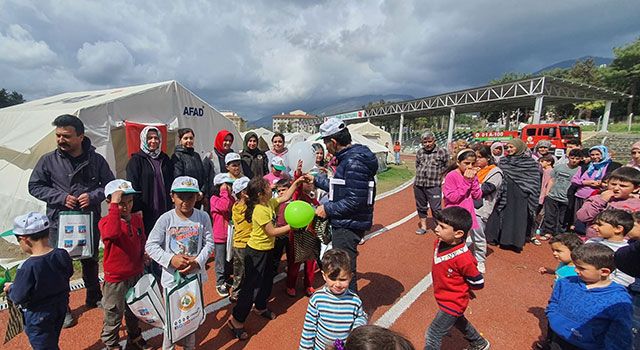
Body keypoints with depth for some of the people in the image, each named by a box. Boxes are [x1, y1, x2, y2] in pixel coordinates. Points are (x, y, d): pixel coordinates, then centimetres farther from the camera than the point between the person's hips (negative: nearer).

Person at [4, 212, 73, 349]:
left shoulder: (28, 267, -29)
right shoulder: (63, 255, -14)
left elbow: (19, 297, -18)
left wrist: (10, 289, 3)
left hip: (38, 316, -5)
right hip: (60, 307, 5)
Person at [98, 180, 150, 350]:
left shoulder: (137, 219, -2)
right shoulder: (106, 221, -18)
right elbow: (112, 233, -44)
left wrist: (144, 254, -7)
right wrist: (115, 205, -42)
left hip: (136, 275, 5)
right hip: (115, 279, -5)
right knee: (114, 316, 13)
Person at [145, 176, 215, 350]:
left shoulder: (203, 217, -9)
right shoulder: (165, 219, -13)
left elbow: (209, 243, -4)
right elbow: (150, 245, -9)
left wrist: (198, 261, -17)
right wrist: (171, 259, -21)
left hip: (195, 274, 2)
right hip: (172, 275, -2)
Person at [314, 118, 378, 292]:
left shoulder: (354, 162, -22)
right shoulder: (347, 158, 10)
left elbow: (355, 201, -25)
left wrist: (328, 209, -16)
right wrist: (317, 179, 23)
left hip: (349, 226, -11)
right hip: (344, 224, 11)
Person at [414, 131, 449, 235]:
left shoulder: (442, 152, -4)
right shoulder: (419, 152, 8)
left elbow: (446, 167, 5)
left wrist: (437, 175, 4)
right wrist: (420, 175, 10)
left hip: (434, 186, -4)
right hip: (418, 185, 5)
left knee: (436, 208, -3)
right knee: (421, 207, 14)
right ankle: (423, 226, 29)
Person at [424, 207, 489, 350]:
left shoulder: (463, 258, -34)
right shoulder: (439, 243, -14)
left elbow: (478, 283, -17)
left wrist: (459, 286, -8)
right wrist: (454, 281, 4)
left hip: (453, 303, -8)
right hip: (444, 299, 8)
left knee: (433, 335, 1)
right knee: (459, 322, 33)